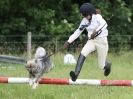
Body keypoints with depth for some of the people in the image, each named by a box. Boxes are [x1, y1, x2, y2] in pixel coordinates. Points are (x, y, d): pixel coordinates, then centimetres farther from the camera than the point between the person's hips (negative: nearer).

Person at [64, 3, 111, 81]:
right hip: (91, 41, 4)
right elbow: (78, 31, 9)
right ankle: (76, 74, -38)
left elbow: (104, 24, -34)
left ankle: (108, 64, 43)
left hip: (102, 40, -4)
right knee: (82, 54, -26)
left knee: (102, 65, 3)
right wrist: (69, 41, 1)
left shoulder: (97, 17, -15)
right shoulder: (85, 21, 2)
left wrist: (96, 31, -52)